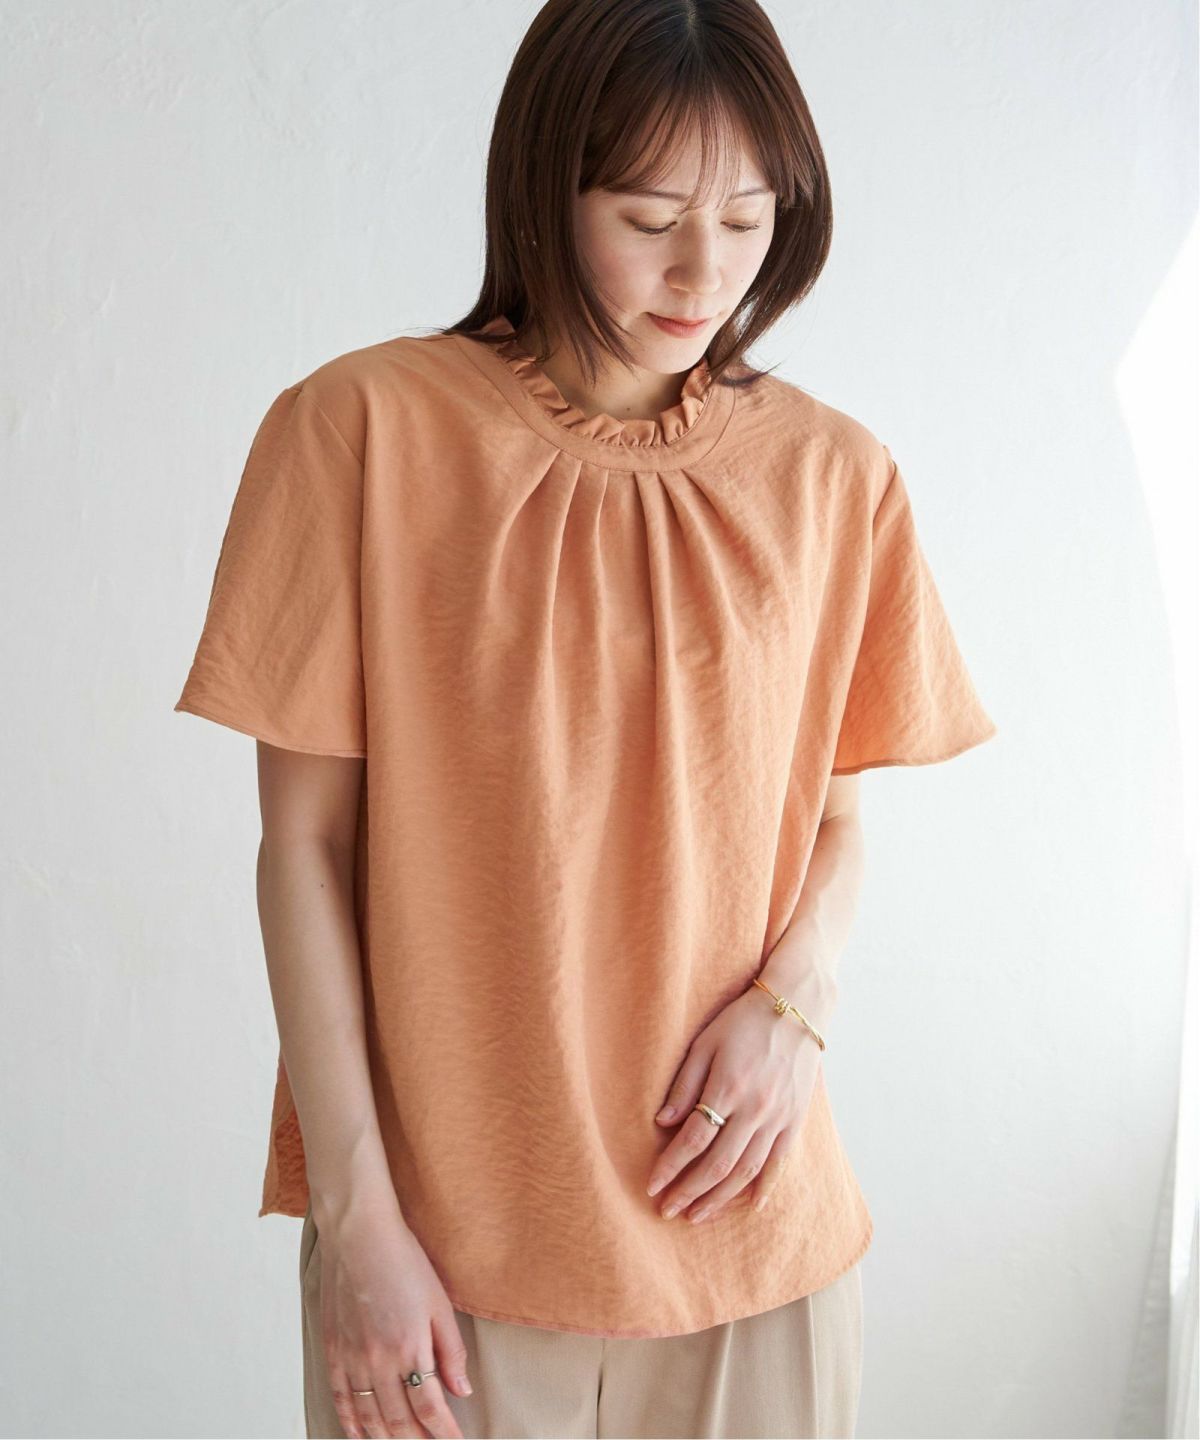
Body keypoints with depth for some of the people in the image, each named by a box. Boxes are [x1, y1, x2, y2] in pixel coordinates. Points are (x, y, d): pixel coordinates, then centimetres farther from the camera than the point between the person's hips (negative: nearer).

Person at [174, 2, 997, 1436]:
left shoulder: (833, 476, 1)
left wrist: (794, 1005, -10)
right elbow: (305, 842, -7)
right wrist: (355, 1215, -8)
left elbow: (835, 816, 10)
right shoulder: (365, 428, -8)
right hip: (444, 1221, -2)